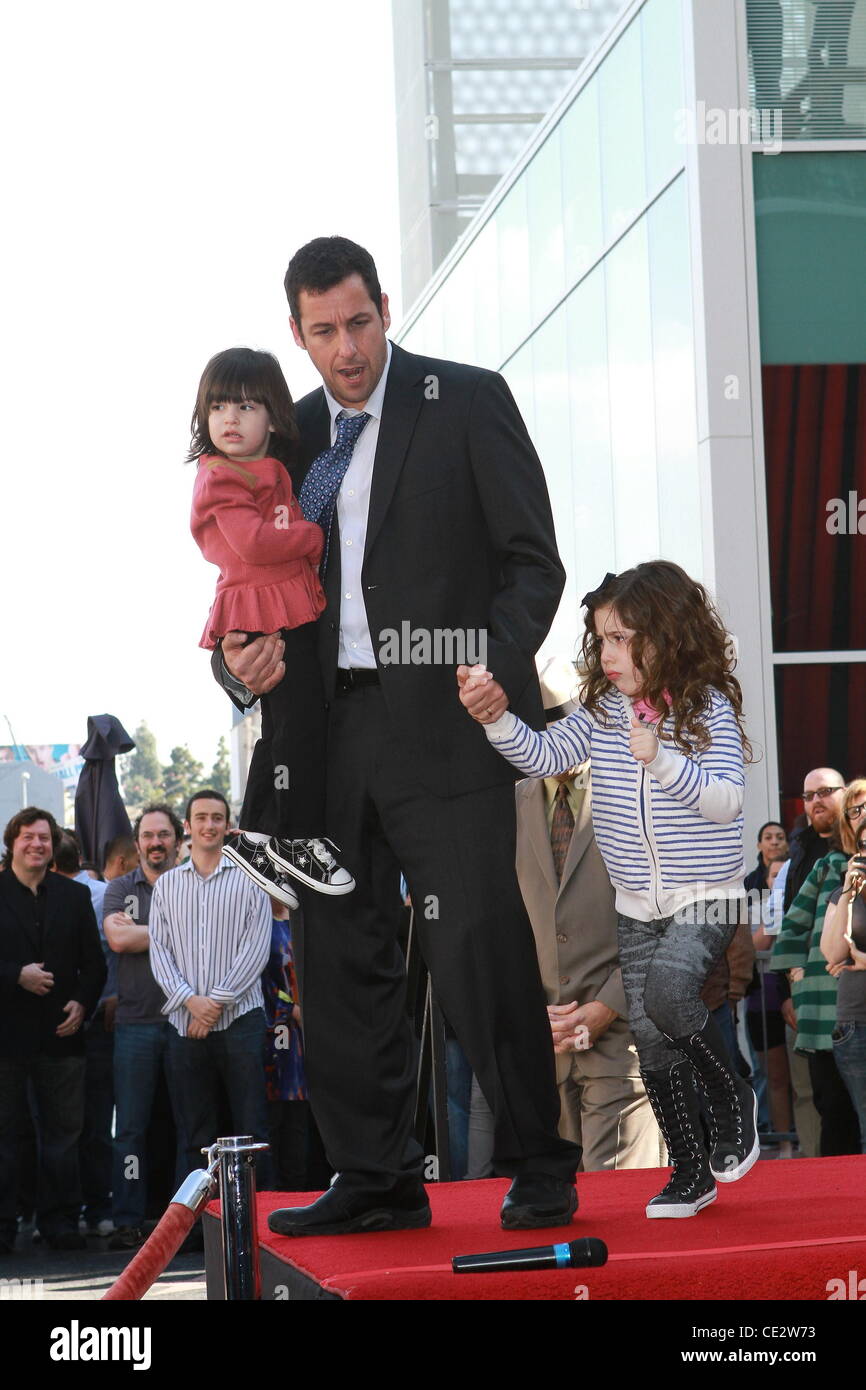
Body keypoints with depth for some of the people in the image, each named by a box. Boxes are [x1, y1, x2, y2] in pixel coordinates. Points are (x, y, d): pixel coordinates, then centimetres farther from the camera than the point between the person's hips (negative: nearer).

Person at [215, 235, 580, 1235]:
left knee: (478, 953, -7)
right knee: (339, 962, 6)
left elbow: (532, 560, -2)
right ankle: (376, 1179, 17)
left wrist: (492, 674, -16)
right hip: (333, 729, 5)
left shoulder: (467, 402, 1)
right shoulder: (292, 434, 15)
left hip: (444, 727, -5)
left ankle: (540, 1169, 8)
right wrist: (242, 655, -3)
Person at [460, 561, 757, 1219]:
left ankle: (733, 1096, -2)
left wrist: (662, 760, -32)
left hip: (706, 897, -6)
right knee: (653, 1041, 6)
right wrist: (497, 716, -18)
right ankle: (691, 1170, 20)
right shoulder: (602, 708, 2)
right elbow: (542, 755, -2)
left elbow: (727, 799, -20)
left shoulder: (708, 707, -13)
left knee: (667, 992, -29)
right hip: (637, 905, 6)